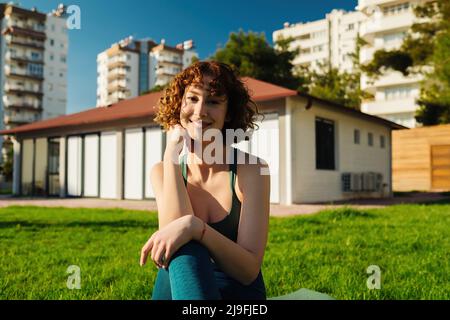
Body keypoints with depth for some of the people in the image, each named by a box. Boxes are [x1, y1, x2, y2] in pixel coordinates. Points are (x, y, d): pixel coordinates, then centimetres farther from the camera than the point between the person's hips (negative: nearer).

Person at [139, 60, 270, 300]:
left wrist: (194, 226, -32)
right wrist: (171, 153, -16)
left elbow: (250, 270, -16)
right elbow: (172, 231, -19)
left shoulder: (252, 169, -8)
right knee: (183, 247, -31)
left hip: (239, 292, -2)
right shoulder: (161, 172, 1)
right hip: (177, 288, 3)